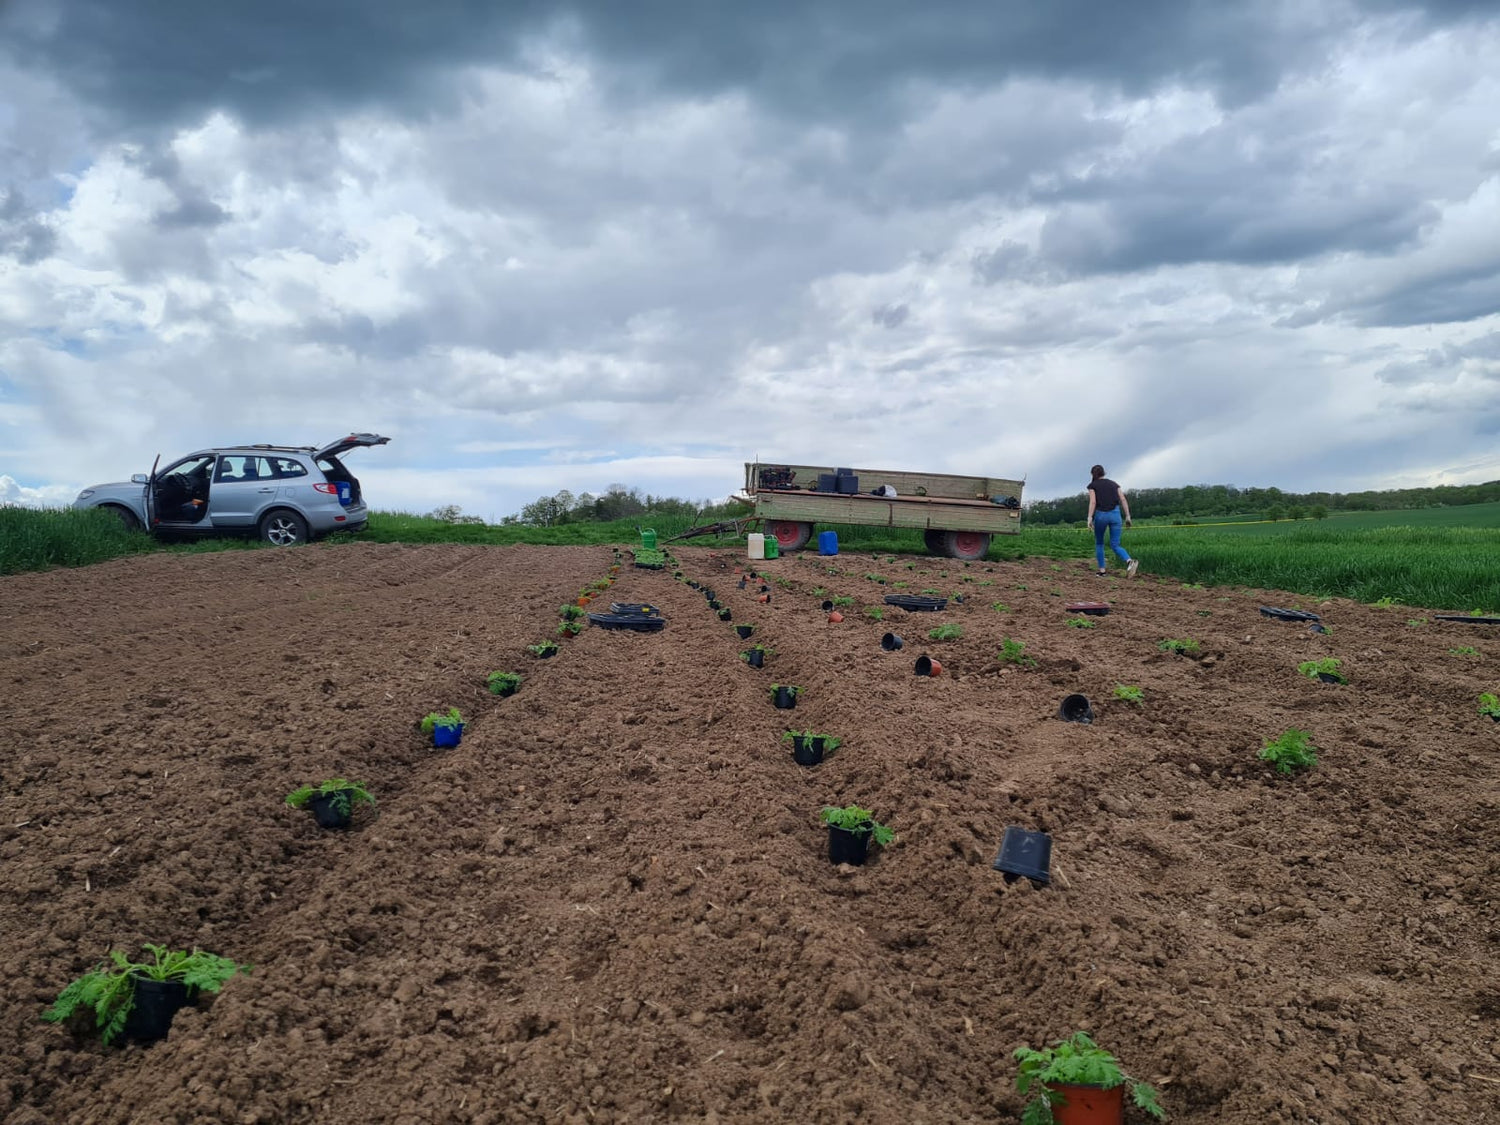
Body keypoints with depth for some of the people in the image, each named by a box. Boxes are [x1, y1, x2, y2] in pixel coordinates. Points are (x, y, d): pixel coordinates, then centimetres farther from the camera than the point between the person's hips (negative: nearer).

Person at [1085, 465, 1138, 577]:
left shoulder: (1093, 485, 7)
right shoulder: (1114, 484, 17)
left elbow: (1093, 502, -8)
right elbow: (1123, 500, 6)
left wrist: (1089, 518, -15)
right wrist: (1128, 516, 4)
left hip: (1100, 514, -2)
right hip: (1115, 514, 3)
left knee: (1099, 543, 19)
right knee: (1115, 546, 1)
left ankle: (1102, 570, 15)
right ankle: (1129, 562, -27)